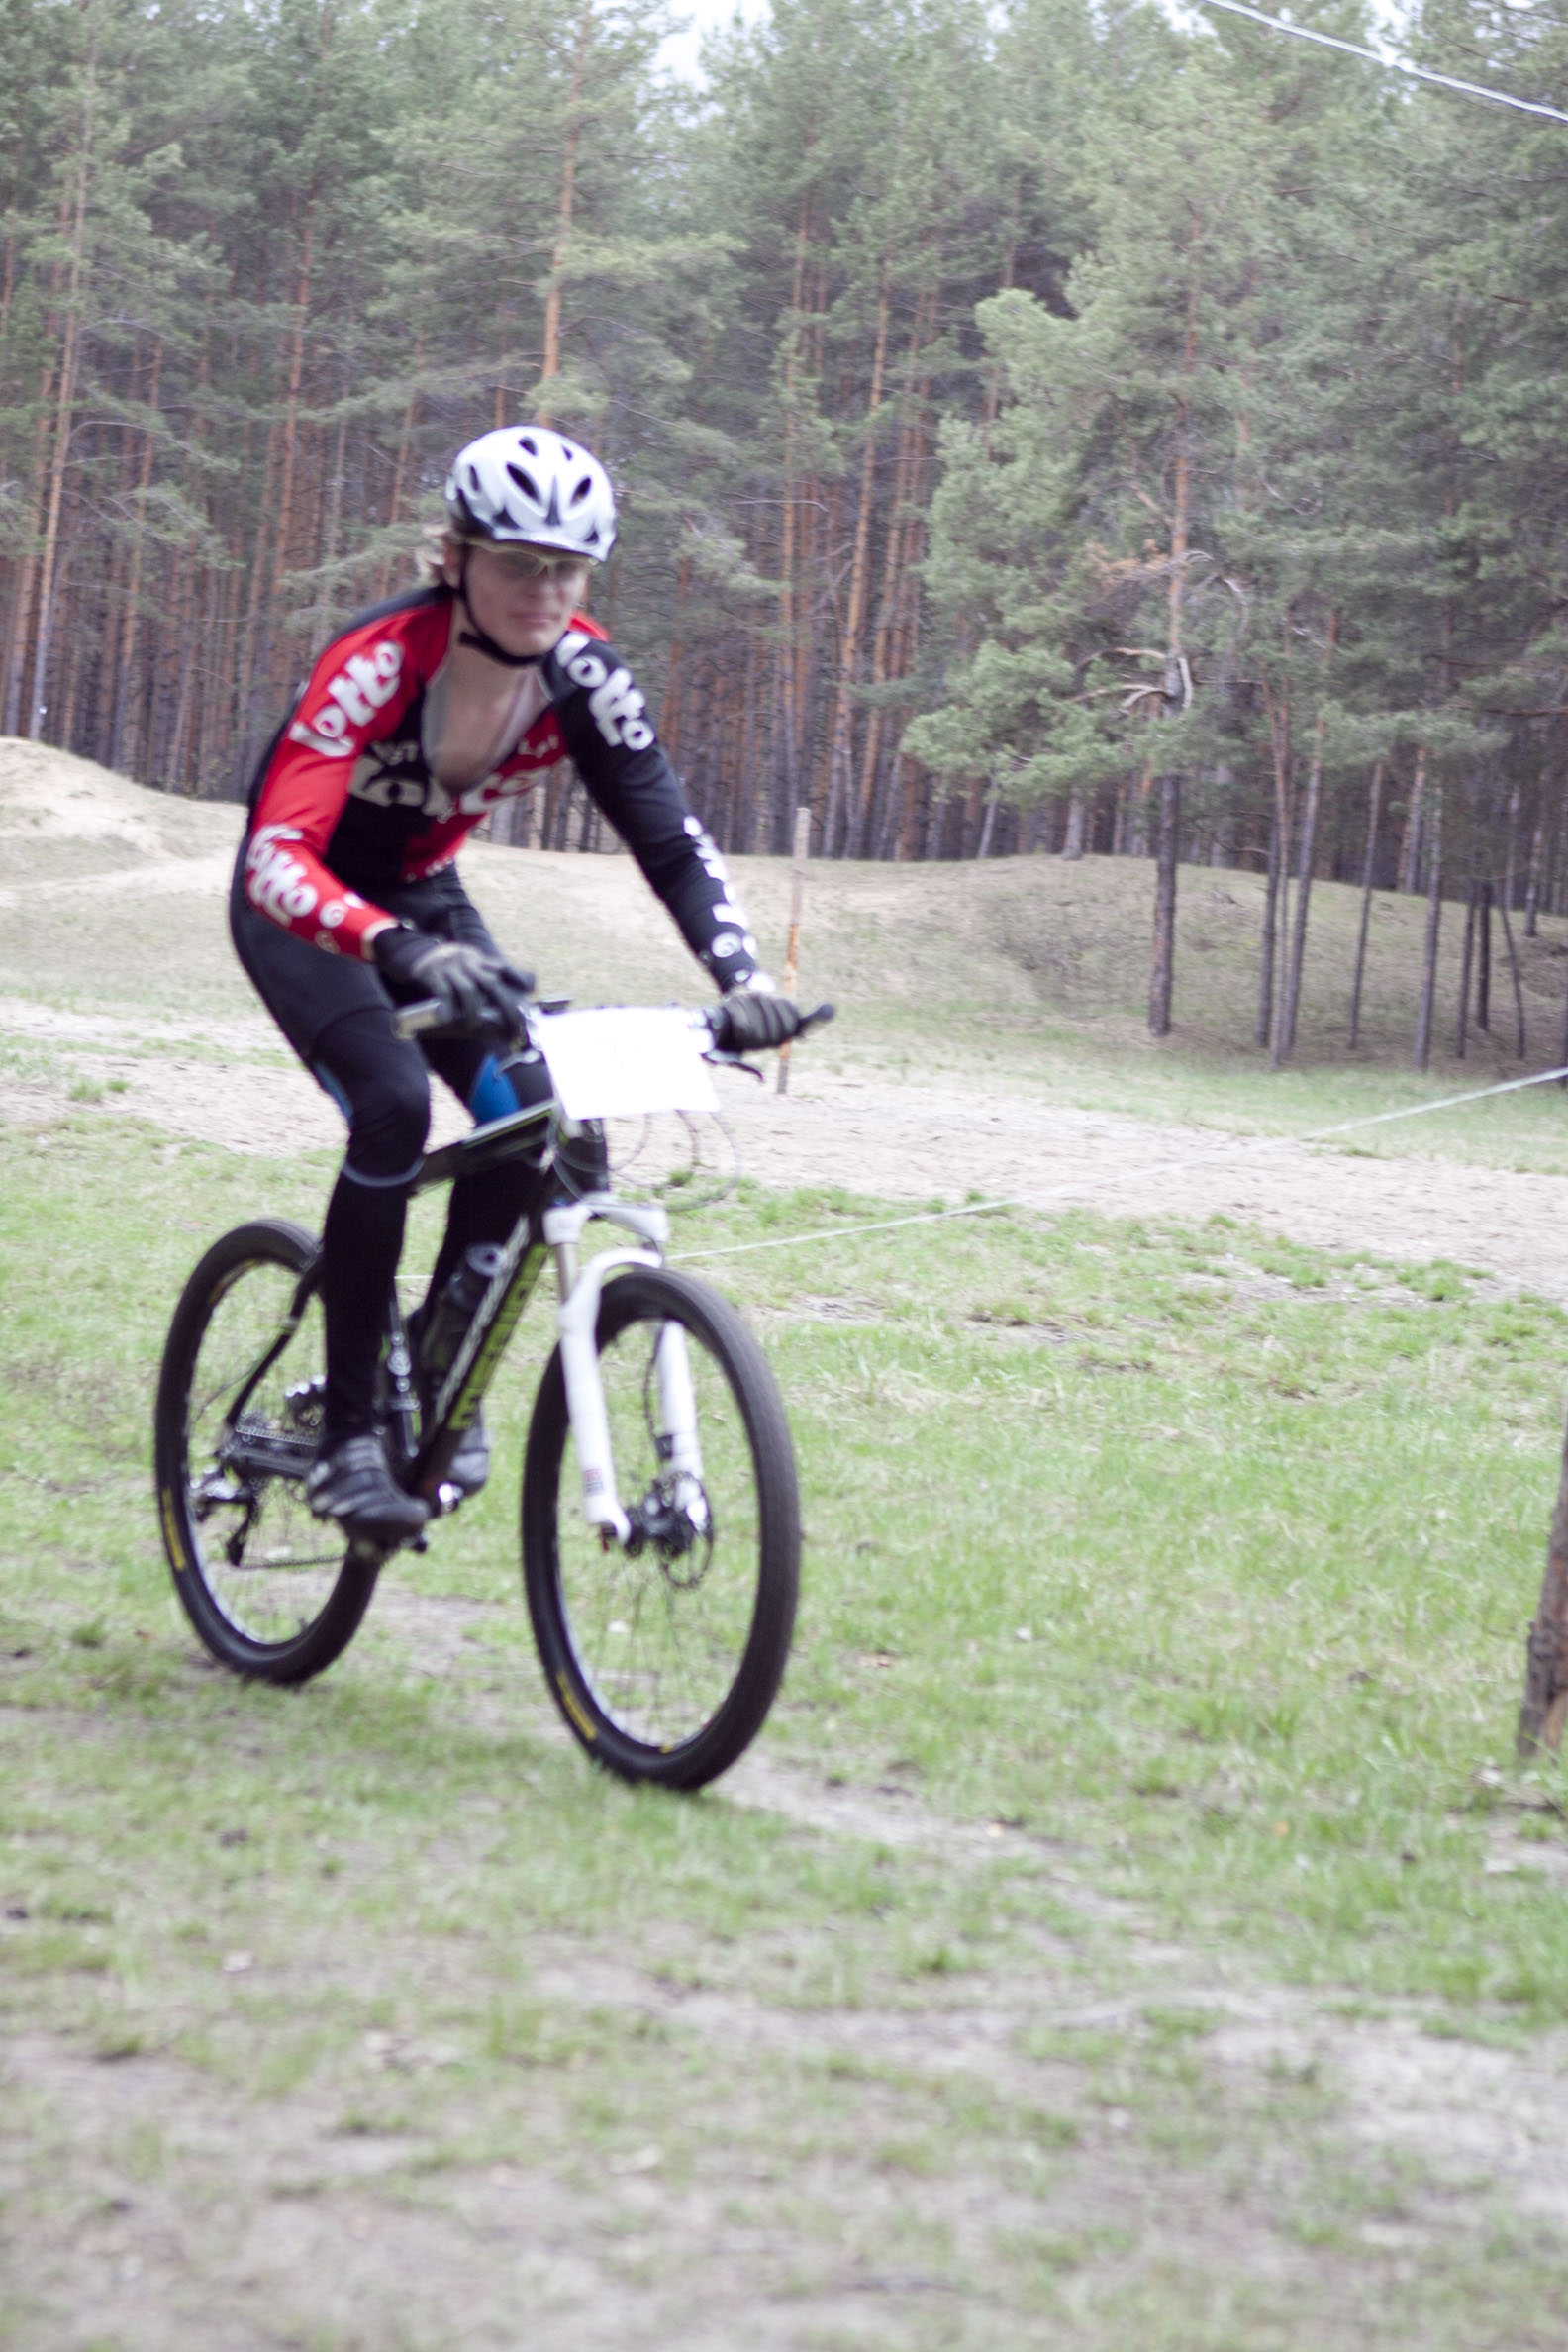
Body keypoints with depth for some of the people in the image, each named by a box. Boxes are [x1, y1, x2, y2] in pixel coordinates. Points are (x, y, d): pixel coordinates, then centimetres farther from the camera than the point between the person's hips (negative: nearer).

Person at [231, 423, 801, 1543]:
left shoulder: (582, 672, -19)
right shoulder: (380, 662, -34)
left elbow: (674, 841, -18)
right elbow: (278, 859, -45)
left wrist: (743, 977, -37)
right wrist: (406, 953, -62)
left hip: (422, 898, 5)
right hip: (304, 911, -5)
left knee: (528, 1110, -17)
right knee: (393, 1101, -29)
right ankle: (347, 1433, -20)